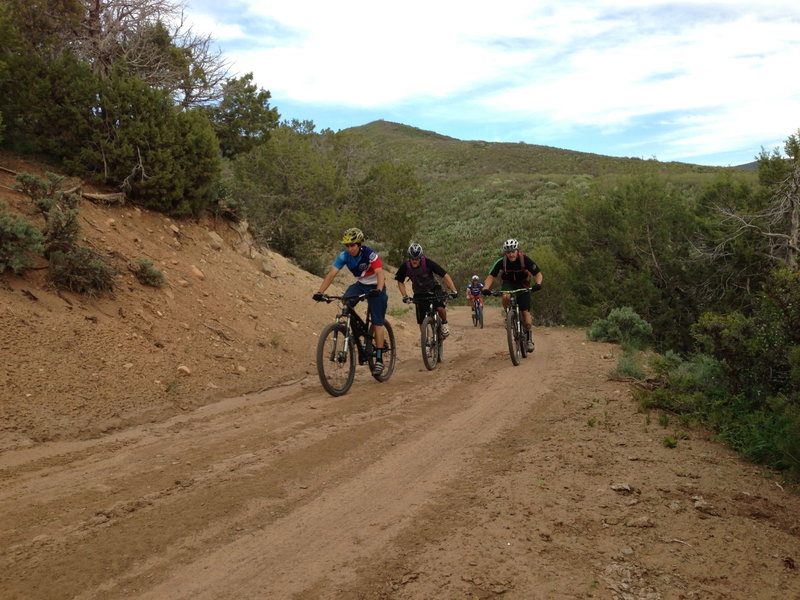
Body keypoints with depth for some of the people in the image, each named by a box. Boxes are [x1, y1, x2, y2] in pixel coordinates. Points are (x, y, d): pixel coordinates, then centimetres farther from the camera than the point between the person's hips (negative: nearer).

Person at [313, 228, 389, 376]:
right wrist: (320, 292, -37)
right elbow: (331, 274, -23)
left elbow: (380, 273, -39)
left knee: (377, 322, -9)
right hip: (360, 284, 4)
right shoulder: (344, 256, -16)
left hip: (375, 287, -4)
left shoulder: (369, 254, -27)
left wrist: (378, 290, -58)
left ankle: (379, 359, -7)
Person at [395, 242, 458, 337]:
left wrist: (454, 291, -37)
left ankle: (444, 323, 3)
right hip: (419, 293, 2)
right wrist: (405, 296, -18)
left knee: (440, 307, -29)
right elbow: (400, 282, -5)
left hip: (433, 288, -2)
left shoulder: (427, 263, -28)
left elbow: (445, 275, -28)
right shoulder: (405, 266, -21)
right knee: (422, 322, -5)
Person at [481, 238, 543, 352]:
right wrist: (486, 288, -39)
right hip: (508, 283, 0)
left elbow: (538, 274, -19)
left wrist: (538, 284, -40)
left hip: (522, 284, 0)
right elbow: (491, 276, -21)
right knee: (505, 296, -35)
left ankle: (529, 338, 5)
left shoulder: (525, 260, -24)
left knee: (525, 311, -8)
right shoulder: (501, 261, -23)